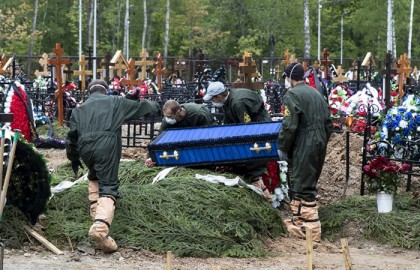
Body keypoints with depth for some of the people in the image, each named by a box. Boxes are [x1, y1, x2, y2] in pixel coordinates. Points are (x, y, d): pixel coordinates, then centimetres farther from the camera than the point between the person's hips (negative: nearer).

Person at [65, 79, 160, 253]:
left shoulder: (80, 109, 25)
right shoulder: (116, 102, 19)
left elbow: (72, 134, 20)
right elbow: (139, 107, 29)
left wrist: (73, 158, 30)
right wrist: (155, 107, 50)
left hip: (85, 148, 4)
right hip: (106, 146, -4)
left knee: (94, 177, 34)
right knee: (108, 186, -8)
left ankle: (95, 211, 25)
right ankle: (100, 227, -28)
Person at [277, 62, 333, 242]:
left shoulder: (292, 95, -10)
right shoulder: (317, 94, 16)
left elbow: (289, 126, -17)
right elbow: (328, 124, 18)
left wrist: (282, 148, -7)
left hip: (304, 147, -8)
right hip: (320, 146, 9)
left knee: (304, 188, -6)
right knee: (301, 184, 18)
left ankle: (311, 229, -8)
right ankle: (299, 221, 27)